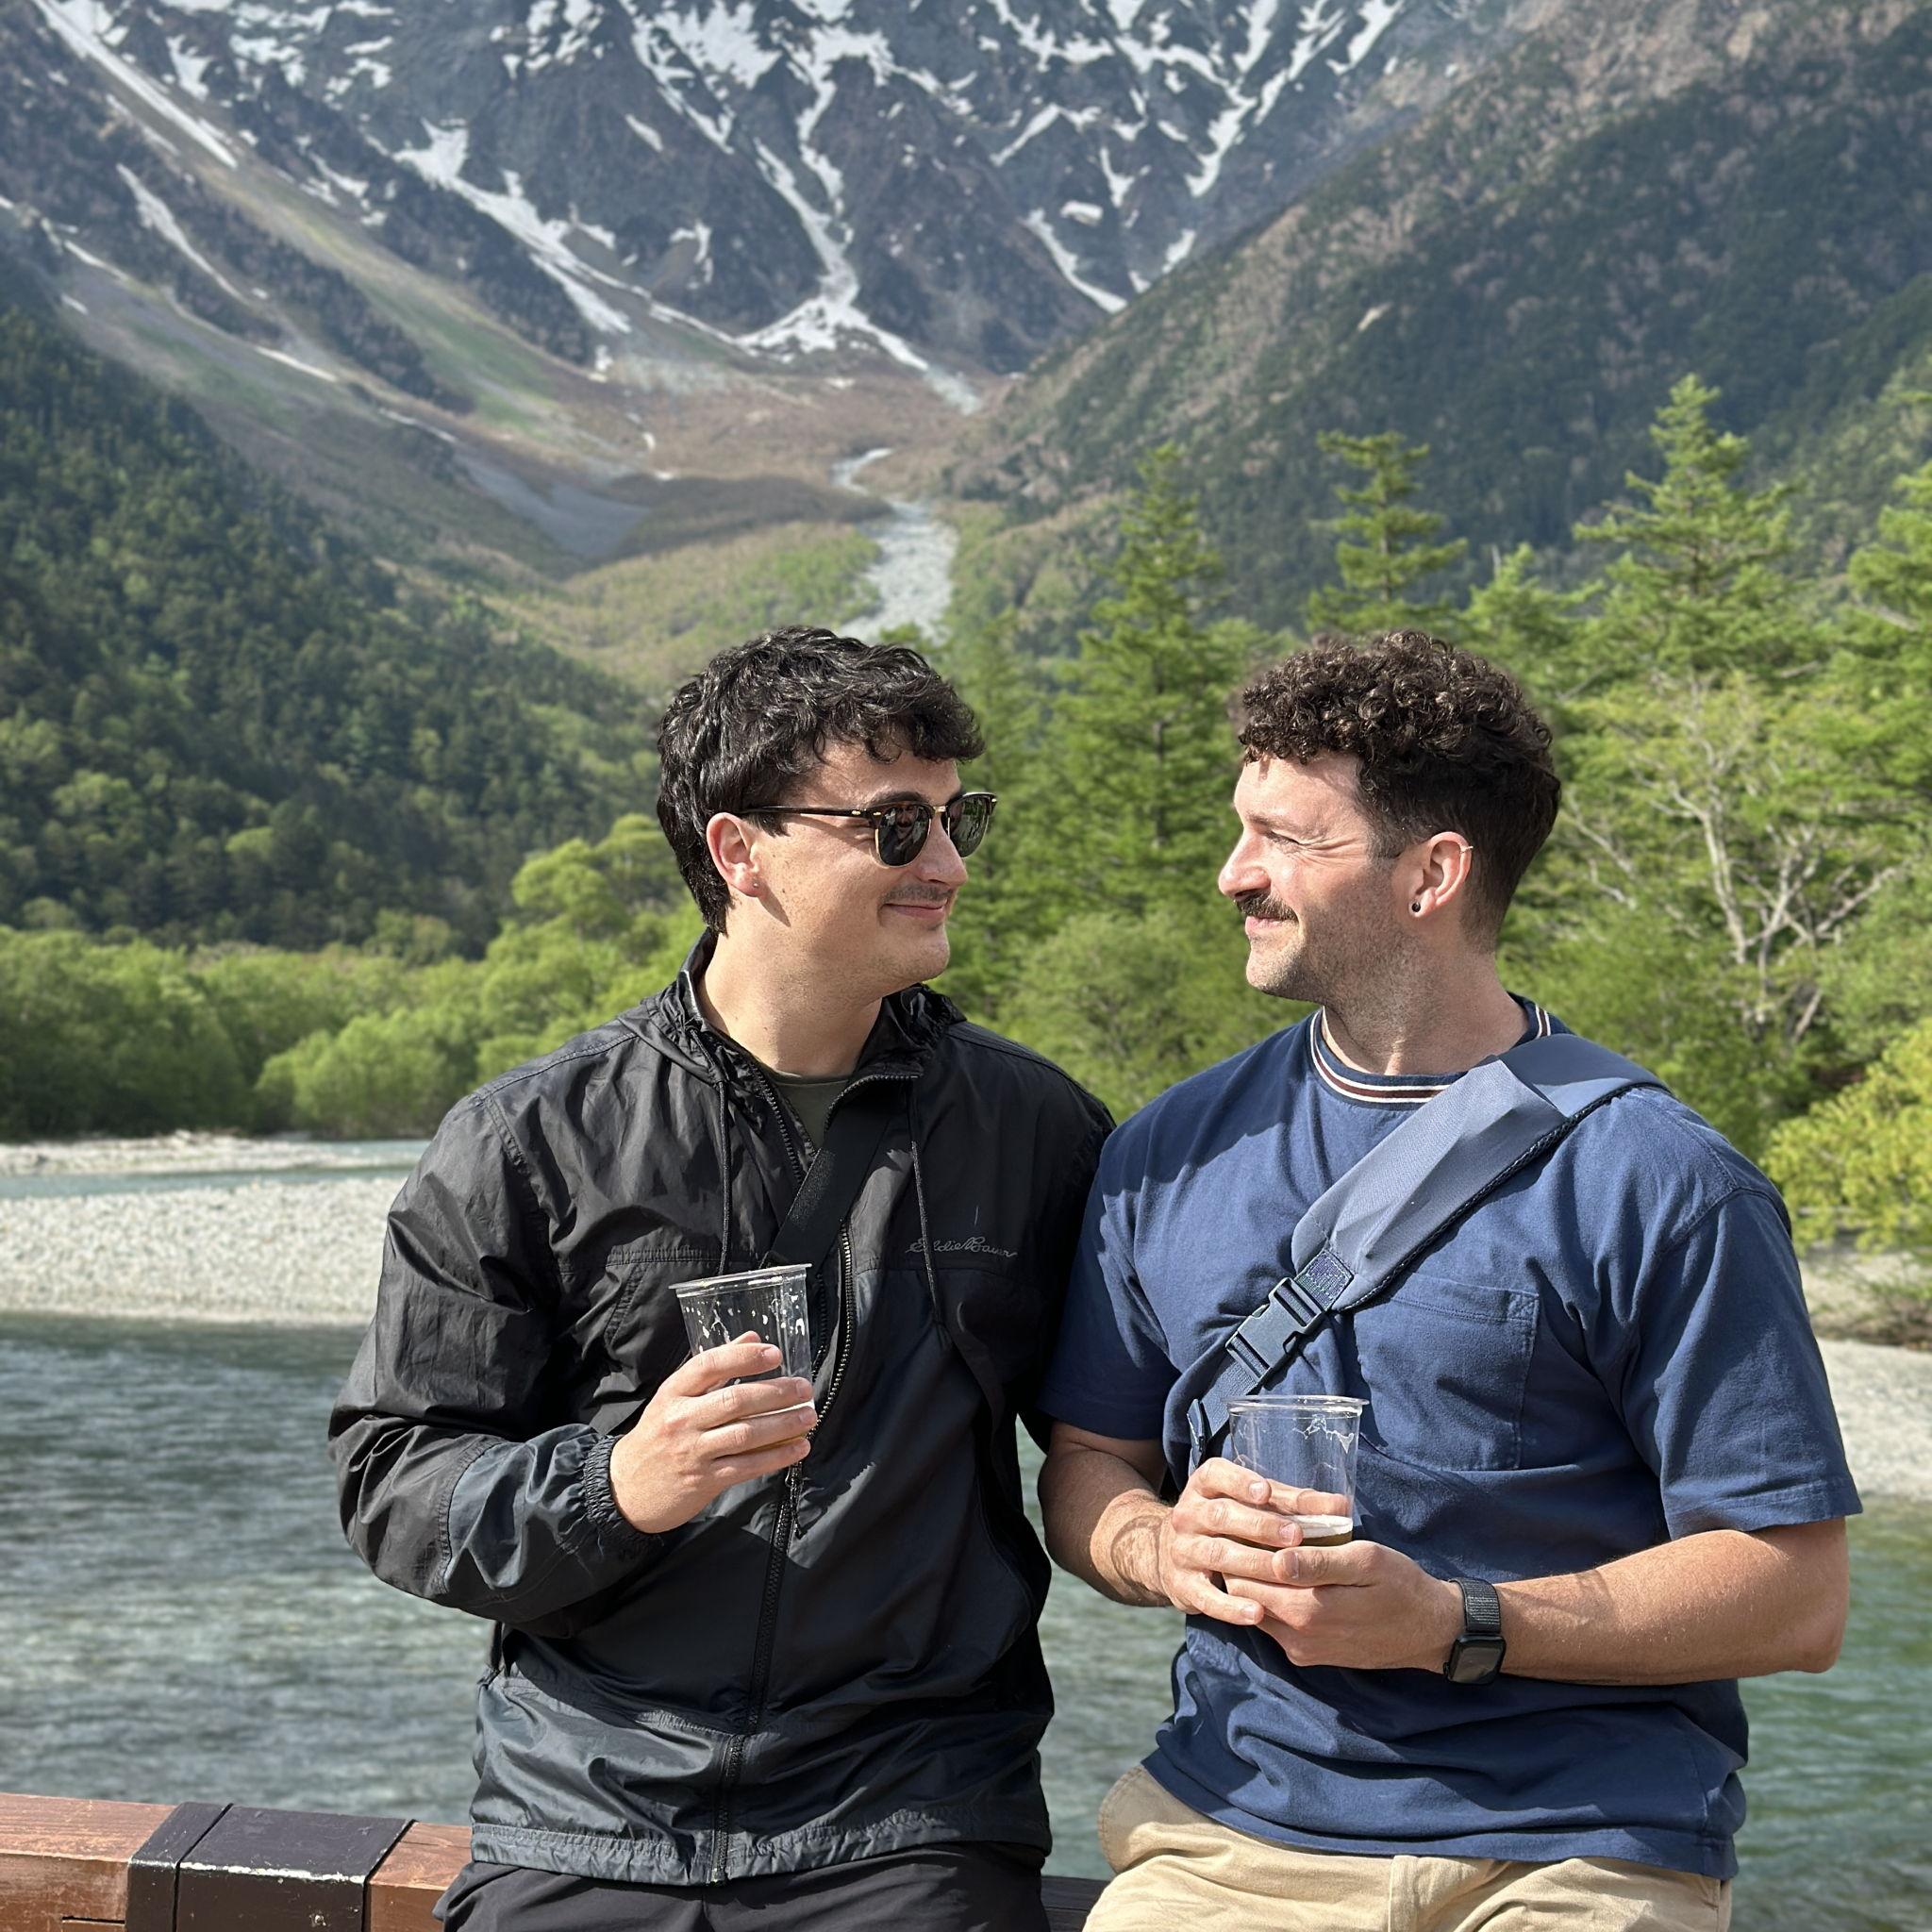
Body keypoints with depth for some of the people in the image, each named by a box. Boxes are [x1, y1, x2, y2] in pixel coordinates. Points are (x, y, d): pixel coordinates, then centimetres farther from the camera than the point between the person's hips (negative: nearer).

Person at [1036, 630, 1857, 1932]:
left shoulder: (1660, 1186, -4)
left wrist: (1453, 1624, -16)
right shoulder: (1171, 1154, 10)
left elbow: (1795, 1593, -6)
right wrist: (1162, 1548, -4)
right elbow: (1088, 1460, 19)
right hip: (1240, 1821, 2)